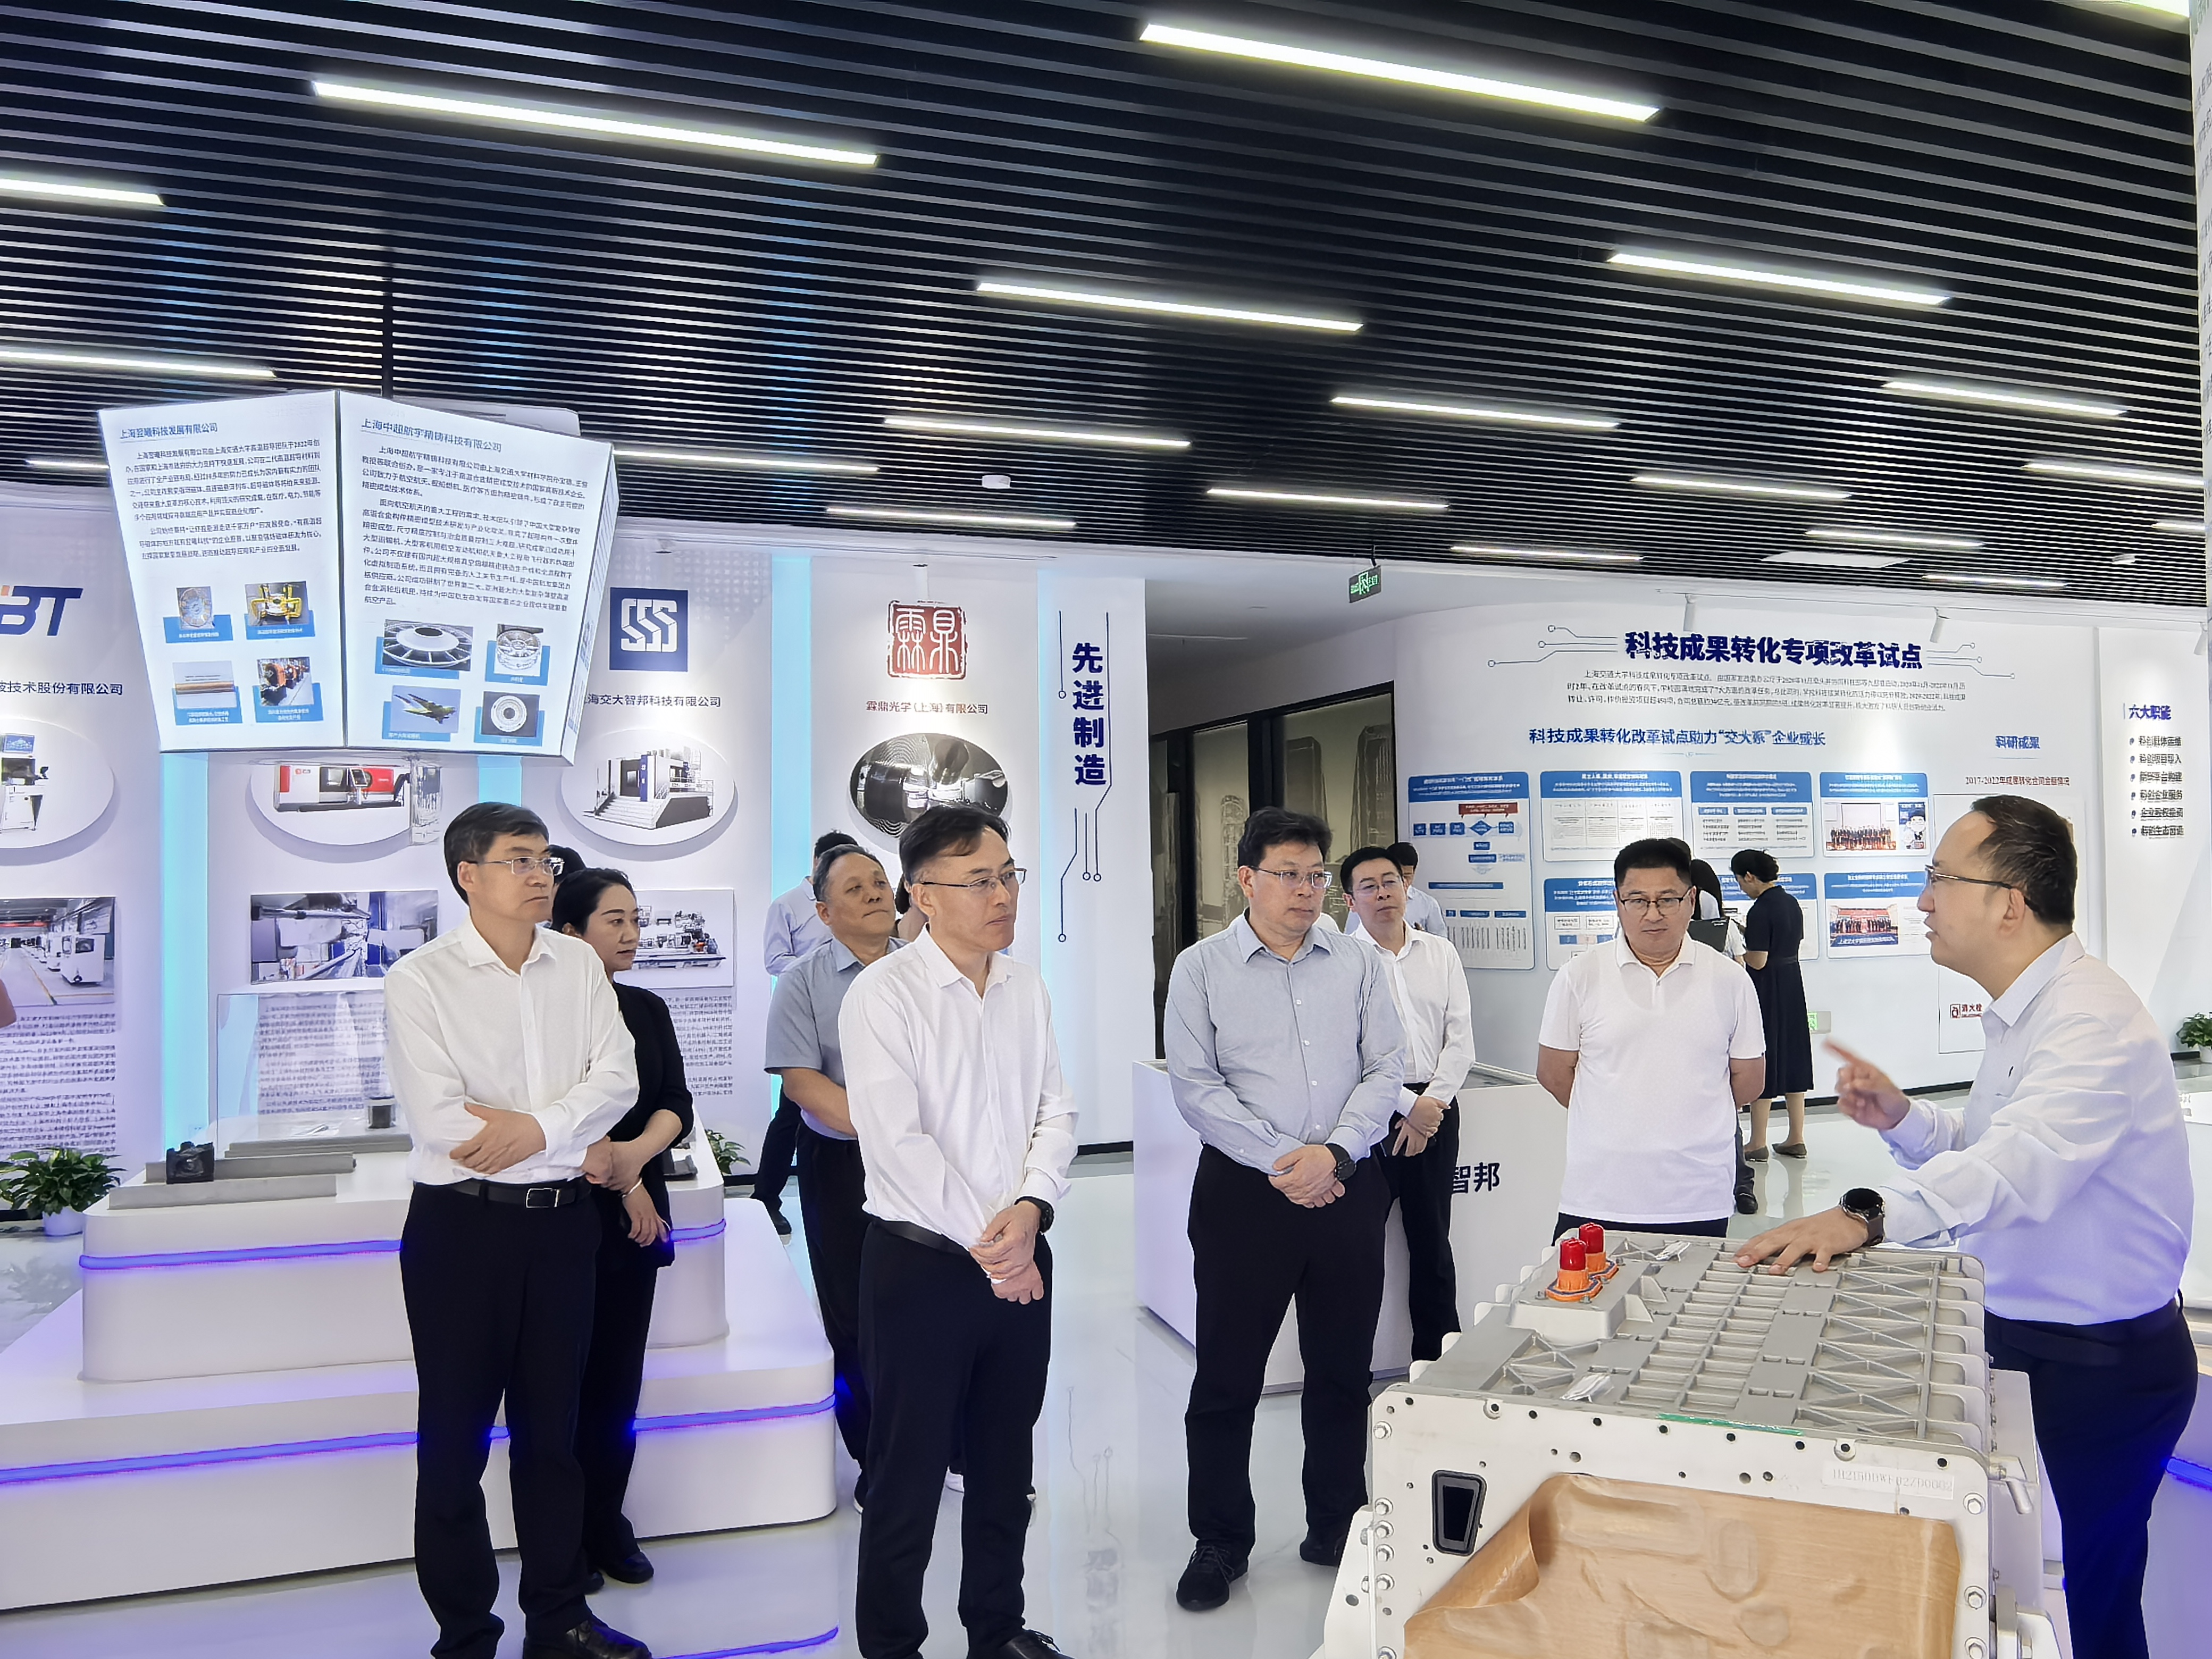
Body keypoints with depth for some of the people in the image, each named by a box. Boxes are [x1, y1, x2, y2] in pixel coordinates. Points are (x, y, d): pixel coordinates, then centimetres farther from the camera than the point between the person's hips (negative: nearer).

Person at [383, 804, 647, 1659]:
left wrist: (538, 1126, -21)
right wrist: (577, 1147, -10)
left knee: (552, 1428, 16)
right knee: (454, 1437, 8)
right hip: (463, 1225, -4)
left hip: (563, 1218, 4)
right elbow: (440, 1120, -17)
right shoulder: (420, 980, -9)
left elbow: (617, 1077, -4)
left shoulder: (578, 964, 4)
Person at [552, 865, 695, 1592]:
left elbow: (677, 1104, 2)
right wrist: (620, 1177, -11)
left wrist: (636, 1153, -16)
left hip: (639, 1214, 5)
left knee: (619, 1376, 8)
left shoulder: (648, 1009, 10)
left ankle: (607, 1524, 19)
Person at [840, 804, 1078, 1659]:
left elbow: (1055, 1109, 5)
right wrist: (986, 1244, -17)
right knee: (907, 1472, 8)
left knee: (1005, 1462, 19)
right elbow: (897, 1142, -19)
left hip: (1020, 1261, 6)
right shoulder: (882, 993, -13)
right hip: (921, 1261, -5)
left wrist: (1030, 1208, -12)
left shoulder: (1027, 986, 5)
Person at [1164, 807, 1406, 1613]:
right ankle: (1220, 1542, 22)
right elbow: (1194, 1085, -7)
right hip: (1243, 1187, -2)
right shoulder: (1200, 968, -1)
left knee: (1343, 1369, 13)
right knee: (1227, 1375, 5)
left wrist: (1334, 1153, -12)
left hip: (1347, 1186, 3)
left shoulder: (1360, 963, 6)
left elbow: (1386, 1070, 2)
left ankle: (1336, 1525, 31)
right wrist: (1281, 1162, -13)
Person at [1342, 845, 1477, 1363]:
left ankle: (1438, 1360, 22)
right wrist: (1408, 1107, -10)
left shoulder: (1441, 953, 11)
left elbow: (1460, 1039, 6)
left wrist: (1432, 1102, -6)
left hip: (1434, 1111, 4)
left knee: (1432, 1243, 11)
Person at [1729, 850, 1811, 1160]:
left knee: (1762, 1063, -1)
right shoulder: (1792, 902, 7)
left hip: (1768, 989, -8)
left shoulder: (1761, 910, -19)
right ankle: (1797, 1139, 20)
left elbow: (1758, 961, -21)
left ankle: (1758, 1145, 6)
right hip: (1793, 982, 8)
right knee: (1792, 1055, 14)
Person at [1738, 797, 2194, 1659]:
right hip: (2017, 1332, 9)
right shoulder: (2022, 1011, 9)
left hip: (2099, 1363, -9)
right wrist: (1903, 1118, -2)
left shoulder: (2091, 1021, -25)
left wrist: (1870, 1214, -54)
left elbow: (2023, 1161, -42)